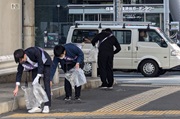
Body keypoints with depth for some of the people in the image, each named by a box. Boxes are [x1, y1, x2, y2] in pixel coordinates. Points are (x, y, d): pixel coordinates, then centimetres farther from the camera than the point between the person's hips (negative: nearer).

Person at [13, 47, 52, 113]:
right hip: (35, 66, 5)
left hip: (45, 63, -5)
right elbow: (19, 73, -14)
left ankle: (47, 106, -17)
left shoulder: (34, 52, -39)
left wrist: (38, 77, -36)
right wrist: (17, 87, -16)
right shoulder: (21, 61, -21)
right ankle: (37, 106, -4)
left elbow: (41, 65, -31)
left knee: (46, 84, -14)